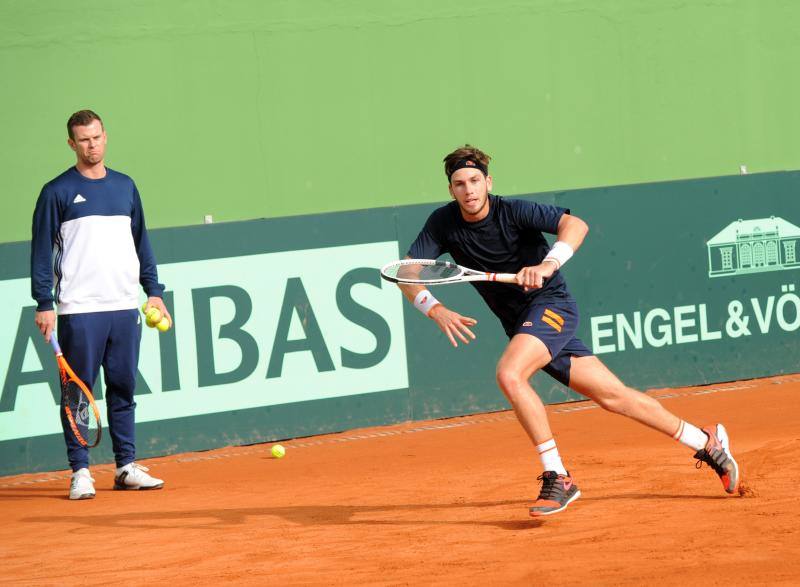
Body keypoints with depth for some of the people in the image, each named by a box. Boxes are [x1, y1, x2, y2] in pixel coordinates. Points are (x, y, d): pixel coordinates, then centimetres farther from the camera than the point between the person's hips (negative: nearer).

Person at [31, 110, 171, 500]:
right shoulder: (57, 192, 0)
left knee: (123, 388, 7)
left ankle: (126, 467, 13)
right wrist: (44, 303, -9)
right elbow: (42, 251, -2)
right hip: (79, 310, -4)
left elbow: (141, 243, 19)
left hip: (125, 307, 4)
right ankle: (80, 472, 0)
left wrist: (153, 291, 13)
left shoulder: (125, 187, 14)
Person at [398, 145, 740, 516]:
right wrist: (437, 311, -24)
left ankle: (557, 478, -23)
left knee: (509, 374, -31)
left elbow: (575, 225, -28)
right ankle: (706, 442, 21)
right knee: (612, 395, 8)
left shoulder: (514, 212, -17)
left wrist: (547, 265, -45)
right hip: (520, 325, 6)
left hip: (551, 304, -6)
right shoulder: (443, 224, -3)